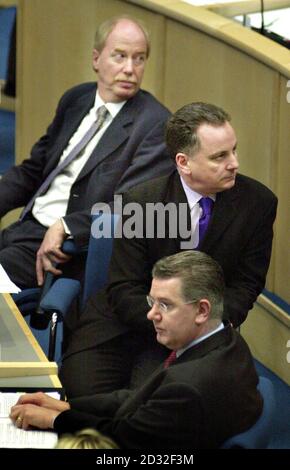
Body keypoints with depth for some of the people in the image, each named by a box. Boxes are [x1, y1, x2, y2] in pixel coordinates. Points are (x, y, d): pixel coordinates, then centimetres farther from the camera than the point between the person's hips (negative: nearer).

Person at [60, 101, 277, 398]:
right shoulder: (142, 201, -12)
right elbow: (124, 293, -10)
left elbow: (245, 284, 1)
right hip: (129, 320, 0)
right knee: (81, 387, -22)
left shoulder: (258, 202, -7)